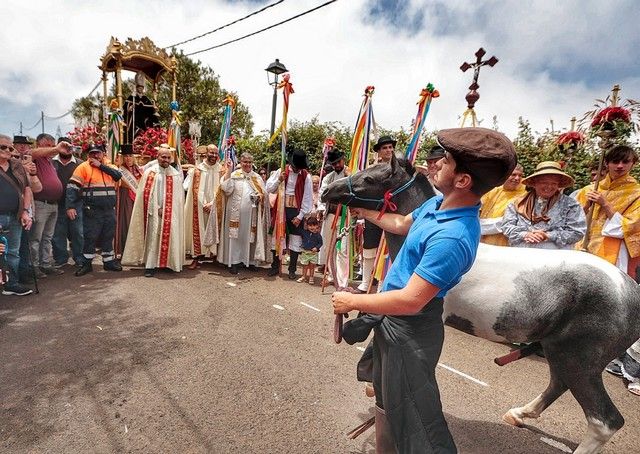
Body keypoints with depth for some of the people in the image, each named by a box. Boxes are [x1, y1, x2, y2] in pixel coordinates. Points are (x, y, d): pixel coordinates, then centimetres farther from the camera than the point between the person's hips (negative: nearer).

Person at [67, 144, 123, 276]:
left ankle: (109, 262, 24)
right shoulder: (83, 167, -3)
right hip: (92, 211, -4)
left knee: (108, 237, 13)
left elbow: (118, 175, -9)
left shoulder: (109, 167, 12)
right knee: (90, 238, 1)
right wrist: (70, 206, -18)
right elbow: (72, 187, -9)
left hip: (110, 211, 4)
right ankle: (86, 264, 14)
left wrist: (101, 165, -12)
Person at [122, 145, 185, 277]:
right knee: (152, 238, -2)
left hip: (170, 213, 1)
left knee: (168, 237, 5)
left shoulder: (176, 174, 6)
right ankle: (150, 265, 2)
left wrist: (166, 210, -5)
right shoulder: (149, 172, 4)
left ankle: (167, 263, 17)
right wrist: (157, 208, -8)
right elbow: (145, 194, 0)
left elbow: (178, 196, 3)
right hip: (153, 212, -1)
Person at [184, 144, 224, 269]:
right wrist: (204, 204, -10)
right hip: (200, 206, 0)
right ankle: (196, 258, 4)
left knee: (214, 230, 4)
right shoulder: (197, 169, 2)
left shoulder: (221, 170, 3)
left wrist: (211, 204, -11)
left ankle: (213, 254, 13)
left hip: (215, 207, 0)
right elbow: (196, 189, -2)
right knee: (198, 230, 0)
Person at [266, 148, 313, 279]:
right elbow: (269, 188, 3)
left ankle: (292, 270, 18)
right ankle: (275, 266, 25)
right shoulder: (281, 172, 3)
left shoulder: (306, 176, -3)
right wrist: (278, 180, -16)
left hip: (296, 212, -1)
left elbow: (308, 198, -4)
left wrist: (300, 216, -8)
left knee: (295, 241, 4)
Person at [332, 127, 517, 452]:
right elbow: (402, 224, 17)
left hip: (409, 329, -10)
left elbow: (410, 300, -32)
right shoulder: (439, 203, -3)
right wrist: (365, 212, 25)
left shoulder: (452, 237, -33)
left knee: (412, 417, 9)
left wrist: (352, 302, -20)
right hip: (391, 319, 10)